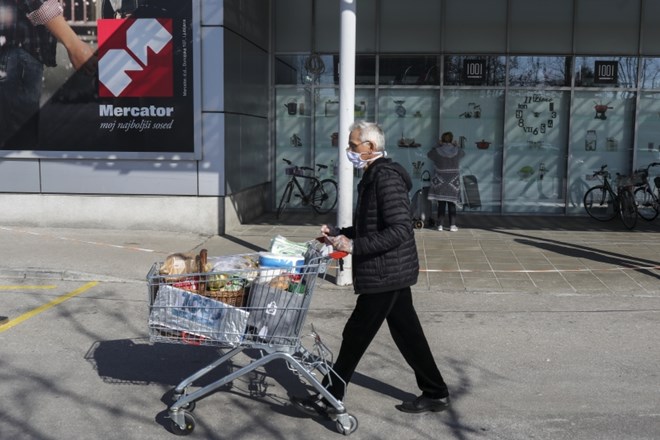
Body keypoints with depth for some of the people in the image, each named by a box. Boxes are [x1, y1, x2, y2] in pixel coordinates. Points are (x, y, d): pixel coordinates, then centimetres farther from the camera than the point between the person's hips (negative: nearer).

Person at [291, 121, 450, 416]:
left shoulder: (386, 177, -18)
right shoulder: (374, 175, 13)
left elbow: (399, 231, -25)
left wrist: (354, 246, -26)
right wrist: (338, 233, 8)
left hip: (385, 273, -10)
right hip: (392, 272, 10)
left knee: (356, 335, 0)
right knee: (407, 333, 15)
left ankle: (327, 400, 11)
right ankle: (435, 393, 26)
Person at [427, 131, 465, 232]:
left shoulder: (437, 151, -7)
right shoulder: (457, 151, -2)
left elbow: (429, 154, 15)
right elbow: (463, 153, 22)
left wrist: (438, 145, 20)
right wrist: (454, 145, 28)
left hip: (440, 182, 0)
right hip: (453, 182, 0)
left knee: (441, 204, 5)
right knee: (452, 204, 6)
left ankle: (440, 225, 5)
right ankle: (452, 225, 4)